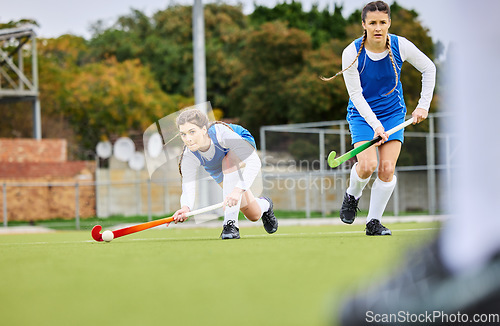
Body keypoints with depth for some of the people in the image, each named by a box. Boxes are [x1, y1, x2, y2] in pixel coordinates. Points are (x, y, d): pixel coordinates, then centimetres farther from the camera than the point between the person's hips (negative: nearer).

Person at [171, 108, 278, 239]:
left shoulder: (221, 133, -45)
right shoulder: (189, 157, -34)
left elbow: (254, 162, -50)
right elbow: (188, 189, -38)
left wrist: (238, 190, -64)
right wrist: (186, 207, -62)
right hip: (219, 172, 3)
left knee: (228, 162, -40)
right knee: (254, 216, -1)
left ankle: (231, 223, -33)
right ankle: (264, 205, 38)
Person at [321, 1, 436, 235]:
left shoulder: (400, 46, -13)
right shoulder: (352, 53, -19)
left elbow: (428, 68, 3)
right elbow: (355, 95, -15)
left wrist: (423, 105, -2)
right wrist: (375, 125, -24)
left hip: (393, 113, 2)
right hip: (362, 114, -2)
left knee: (387, 169, -11)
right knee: (367, 165, -21)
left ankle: (374, 222, 3)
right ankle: (352, 196, 13)